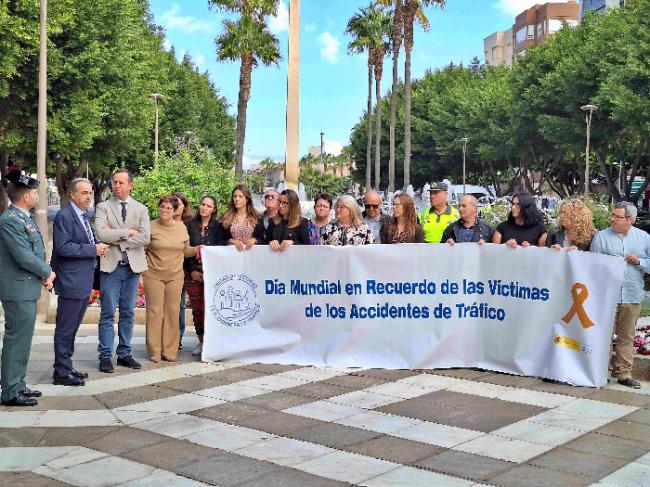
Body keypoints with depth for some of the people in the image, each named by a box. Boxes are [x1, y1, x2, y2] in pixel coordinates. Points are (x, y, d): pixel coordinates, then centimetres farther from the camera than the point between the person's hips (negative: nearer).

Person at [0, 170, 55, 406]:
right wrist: (48, 273, -9)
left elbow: (37, 251, 16)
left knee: (22, 340, 17)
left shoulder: (25, 218, 13)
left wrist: (45, 276, 1)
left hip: (28, 289, 10)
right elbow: (24, 257, -23)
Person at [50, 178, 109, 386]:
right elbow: (63, 247, -21)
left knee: (72, 328, 17)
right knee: (65, 329, -1)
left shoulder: (84, 216, 15)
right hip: (71, 282, -9)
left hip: (84, 281, 9)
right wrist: (93, 249, -18)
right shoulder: (64, 216, -13)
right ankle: (62, 373, 7)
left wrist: (99, 247, 3)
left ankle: (66, 367, 26)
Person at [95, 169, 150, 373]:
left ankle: (124, 354, 18)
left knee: (128, 314, 9)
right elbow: (102, 234, -14)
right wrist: (128, 232, -12)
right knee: (108, 314, 0)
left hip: (133, 266, 3)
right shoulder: (103, 207, 2)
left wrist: (117, 240, -11)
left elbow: (145, 237, -6)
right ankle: (105, 355, 6)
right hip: (111, 266, -2)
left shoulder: (141, 209, 7)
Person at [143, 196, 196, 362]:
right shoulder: (151, 227, 0)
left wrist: (197, 249, -2)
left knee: (172, 312, 3)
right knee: (154, 311, -2)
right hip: (153, 275, -2)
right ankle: (154, 351, 6)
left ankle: (170, 350, 11)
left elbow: (186, 251, 16)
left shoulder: (181, 228, 8)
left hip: (175, 276, 2)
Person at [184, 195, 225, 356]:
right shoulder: (189, 225, 9)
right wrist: (192, 270, -3)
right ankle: (201, 341, 8)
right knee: (196, 308, 0)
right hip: (192, 272, 2)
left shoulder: (218, 226, 5)